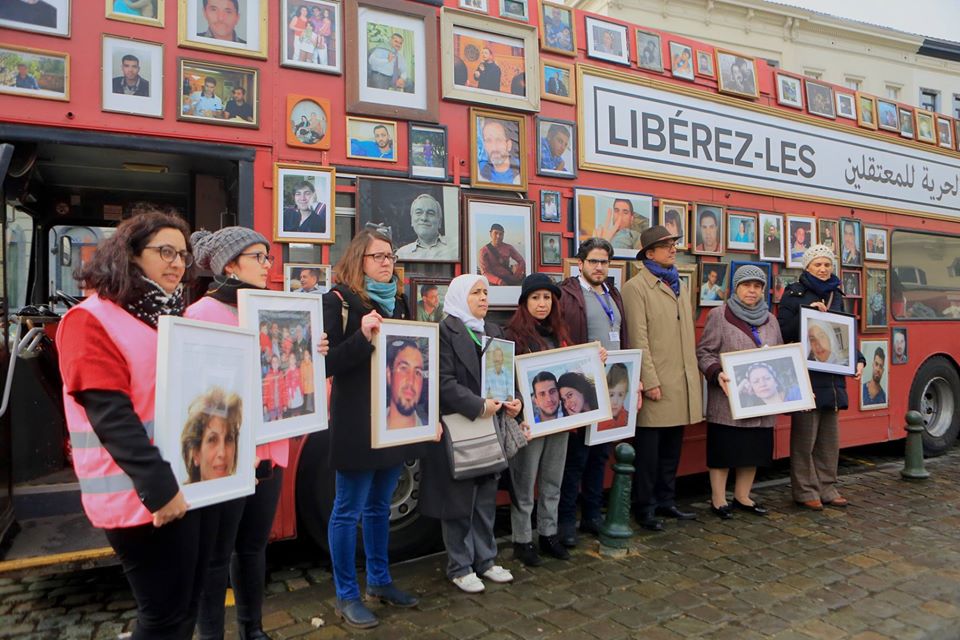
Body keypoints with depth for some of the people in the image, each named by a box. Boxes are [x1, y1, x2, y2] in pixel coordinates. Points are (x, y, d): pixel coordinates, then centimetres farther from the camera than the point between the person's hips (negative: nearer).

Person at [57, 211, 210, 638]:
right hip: (147, 498, -7)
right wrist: (159, 488, -24)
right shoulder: (91, 320, -11)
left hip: (195, 483, 8)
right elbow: (111, 417, -20)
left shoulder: (172, 316, 12)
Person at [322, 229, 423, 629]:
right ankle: (346, 596, 19)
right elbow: (328, 363, -16)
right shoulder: (339, 300, -9)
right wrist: (362, 336, -27)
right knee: (348, 510, 5)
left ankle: (379, 581, 33)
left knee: (379, 506, 18)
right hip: (356, 423, -7)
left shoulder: (397, 300, 12)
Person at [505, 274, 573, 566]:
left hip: (558, 415, 6)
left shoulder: (559, 333, 12)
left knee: (553, 481, 15)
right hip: (529, 418, -6)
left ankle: (549, 533, 29)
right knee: (525, 483, 5)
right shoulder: (514, 334, -8)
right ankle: (522, 540, 19)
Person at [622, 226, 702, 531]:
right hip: (656, 383, -7)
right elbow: (638, 338, -12)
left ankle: (666, 500, 27)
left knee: (672, 448, 14)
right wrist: (650, 381, -16)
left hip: (682, 383, 7)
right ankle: (645, 508, 15)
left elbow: (688, 334, 18)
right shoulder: (636, 287, -6)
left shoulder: (679, 285, 17)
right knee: (649, 450, 2)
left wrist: (694, 375, 13)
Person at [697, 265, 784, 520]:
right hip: (729, 399, -5)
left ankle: (742, 496, 25)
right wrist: (717, 374, -23)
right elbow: (704, 352, -6)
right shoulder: (719, 315, -3)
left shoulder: (771, 320, 14)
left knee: (754, 449, 10)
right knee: (724, 449, 0)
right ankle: (718, 499, 13)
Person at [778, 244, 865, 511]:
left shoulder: (836, 296, 15)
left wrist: (858, 359, 4)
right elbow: (783, 331, -9)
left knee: (829, 437, 12)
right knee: (805, 436, -2)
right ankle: (805, 491, 9)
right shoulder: (794, 293, -2)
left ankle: (826, 487, 24)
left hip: (832, 376, 6)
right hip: (805, 374, -6)